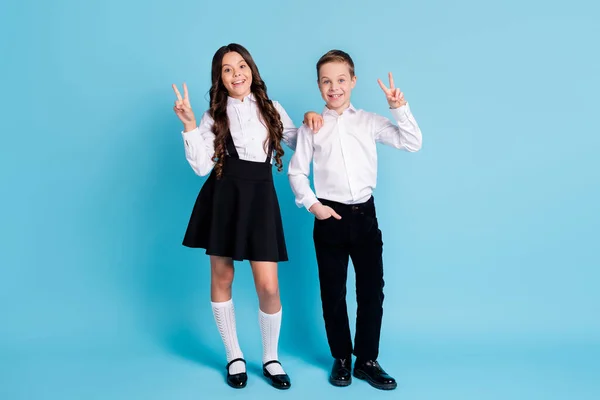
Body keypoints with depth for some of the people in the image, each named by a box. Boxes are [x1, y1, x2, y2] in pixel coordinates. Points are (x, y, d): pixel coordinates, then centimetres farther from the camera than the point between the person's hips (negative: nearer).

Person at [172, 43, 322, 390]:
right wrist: (189, 125, -12)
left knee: (269, 286, -5)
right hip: (223, 197, 0)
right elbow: (202, 166, -4)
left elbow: (298, 143, 19)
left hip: (260, 196, 0)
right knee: (222, 278, 7)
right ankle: (234, 356, 26)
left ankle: (271, 358, 18)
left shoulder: (271, 109, 11)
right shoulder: (214, 116, 6)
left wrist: (309, 120, 3)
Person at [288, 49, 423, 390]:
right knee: (333, 292, 8)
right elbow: (297, 172, 4)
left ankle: (367, 361, 23)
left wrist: (400, 108, -9)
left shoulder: (370, 122, 3)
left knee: (372, 290, 6)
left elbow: (412, 143, 0)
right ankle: (341, 359, 27)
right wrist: (312, 204, -7)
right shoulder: (311, 127, -1)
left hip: (365, 214, 2)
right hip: (330, 217, -1)